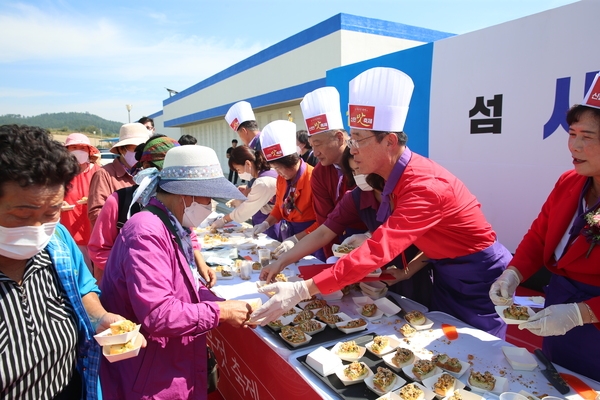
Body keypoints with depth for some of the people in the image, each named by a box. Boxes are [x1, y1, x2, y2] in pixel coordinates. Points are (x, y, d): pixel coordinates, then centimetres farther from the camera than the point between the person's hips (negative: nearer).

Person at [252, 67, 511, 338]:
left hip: (478, 282, -7)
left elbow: (378, 252, -41)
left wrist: (301, 290, -42)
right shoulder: (395, 177, -6)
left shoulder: (425, 186, -33)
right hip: (445, 275, 8)